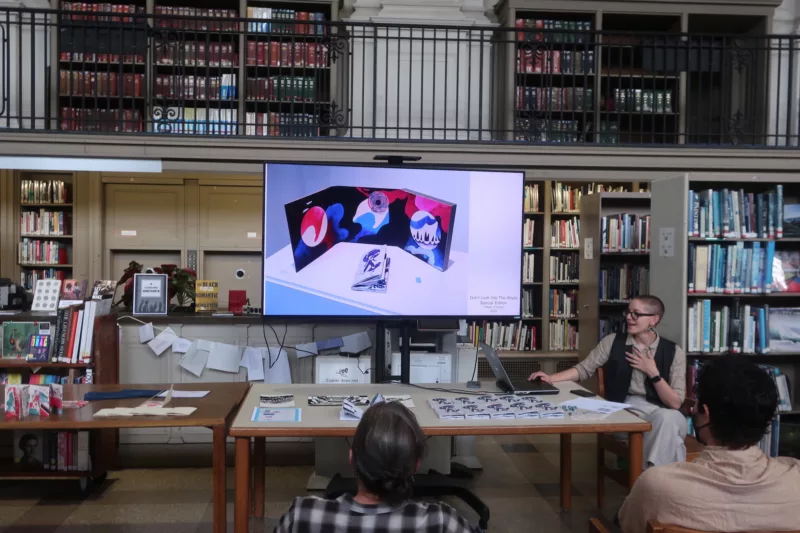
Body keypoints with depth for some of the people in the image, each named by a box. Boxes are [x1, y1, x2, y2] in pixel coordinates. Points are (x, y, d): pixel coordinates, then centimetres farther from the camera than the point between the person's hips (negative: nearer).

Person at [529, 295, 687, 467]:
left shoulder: (673, 352, 4)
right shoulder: (613, 341, 8)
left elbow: (675, 403, 1)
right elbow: (584, 368, 9)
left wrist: (653, 373, -10)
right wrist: (551, 378, -6)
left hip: (661, 412, 1)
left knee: (668, 419, -37)